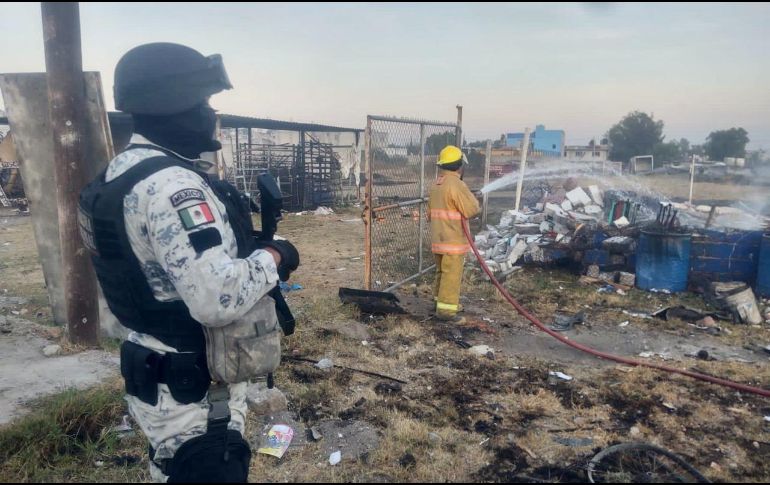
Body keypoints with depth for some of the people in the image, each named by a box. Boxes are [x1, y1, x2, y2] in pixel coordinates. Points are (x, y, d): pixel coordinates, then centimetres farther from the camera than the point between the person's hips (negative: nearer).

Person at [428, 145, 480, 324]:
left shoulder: (436, 185, 11)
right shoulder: (456, 184, -17)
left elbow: (430, 212, 19)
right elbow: (471, 209, -17)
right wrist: (471, 197, 2)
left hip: (438, 239, 9)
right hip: (453, 240, -9)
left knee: (442, 272, 19)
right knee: (452, 275, -4)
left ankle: (441, 301, 31)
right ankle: (446, 309, -2)